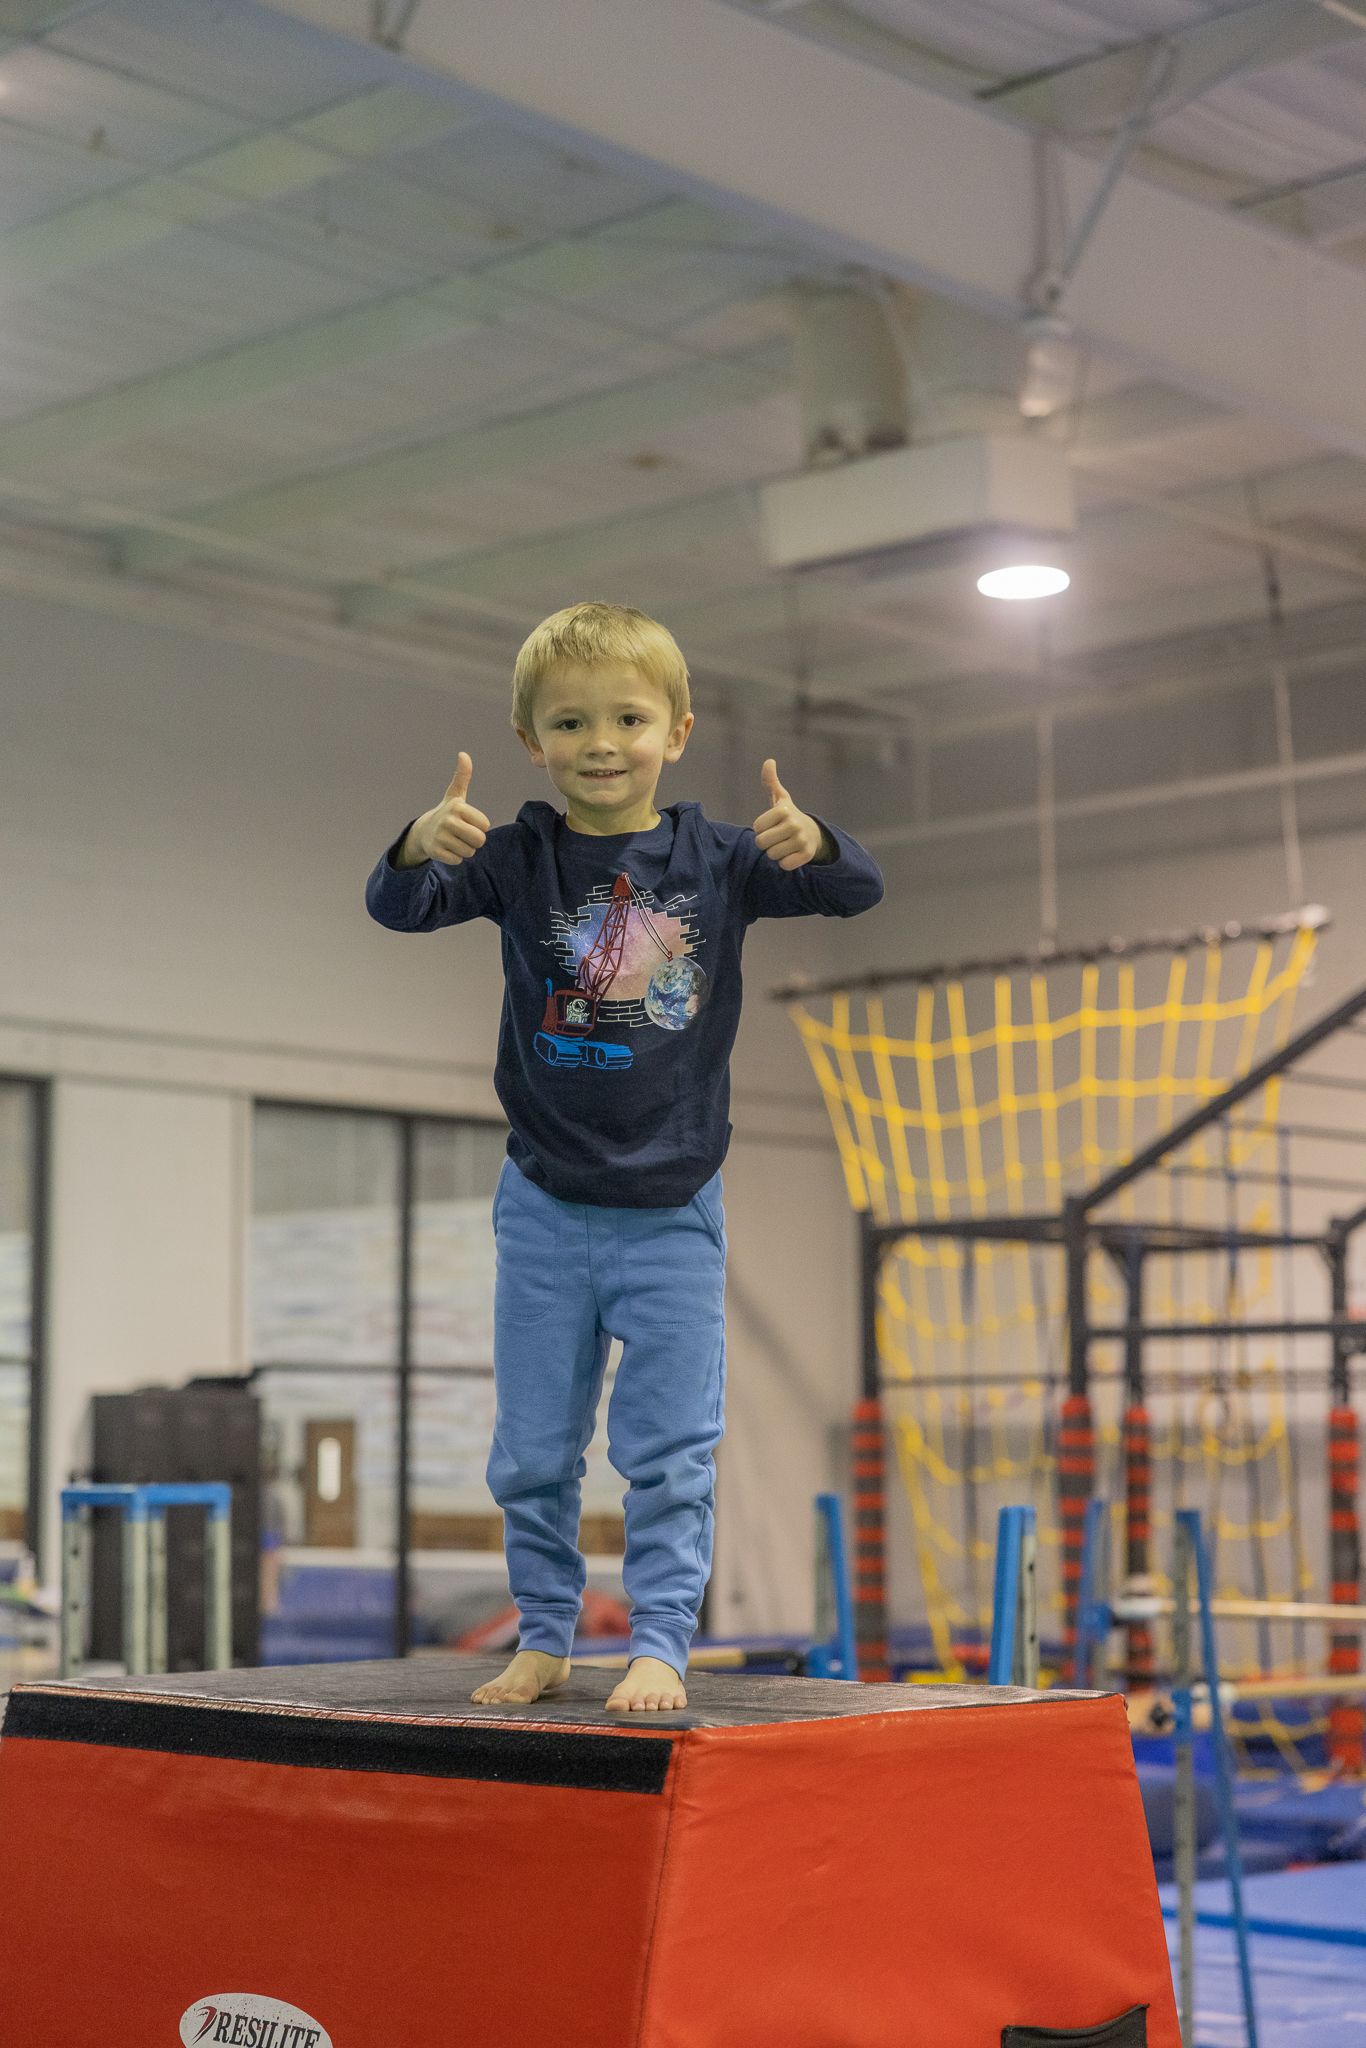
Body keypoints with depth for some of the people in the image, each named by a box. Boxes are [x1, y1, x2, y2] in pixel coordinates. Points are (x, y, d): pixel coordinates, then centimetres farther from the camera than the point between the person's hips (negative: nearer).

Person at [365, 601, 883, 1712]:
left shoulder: (715, 858, -3)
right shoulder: (520, 857, -4)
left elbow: (859, 891, -6)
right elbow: (398, 908, -14)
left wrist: (810, 841, -29)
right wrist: (421, 845, -37)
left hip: (671, 1212, -1)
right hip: (546, 1209, 1)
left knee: (672, 1452, 0)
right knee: (534, 1453, 9)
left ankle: (662, 1645, 8)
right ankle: (545, 1638, 23)